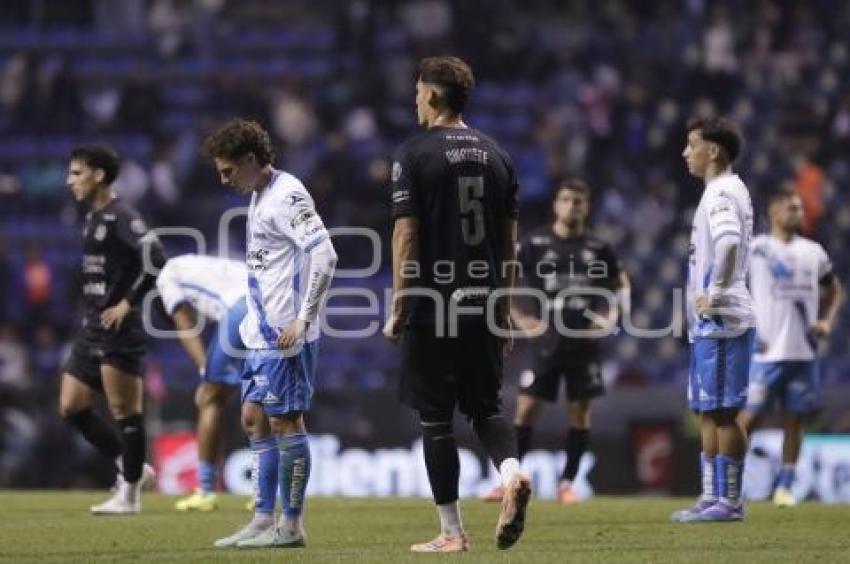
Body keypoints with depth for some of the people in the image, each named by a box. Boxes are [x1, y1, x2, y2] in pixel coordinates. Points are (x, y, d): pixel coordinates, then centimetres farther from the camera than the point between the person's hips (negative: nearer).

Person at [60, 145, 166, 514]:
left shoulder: (120, 217, -13)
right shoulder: (93, 217, 16)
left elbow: (154, 258, -25)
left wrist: (128, 303, -20)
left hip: (119, 331, -10)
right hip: (92, 330, 10)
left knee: (124, 409, -3)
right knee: (71, 408, 9)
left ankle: (129, 494, 4)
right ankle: (132, 468, 19)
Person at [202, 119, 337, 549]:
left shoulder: (287, 197, -15)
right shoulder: (259, 196, 15)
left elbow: (325, 256, -22)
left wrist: (303, 319, -23)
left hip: (286, 335, -10)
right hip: (263, 333, 10)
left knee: (285, 421, -5)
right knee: (254, 417, 11)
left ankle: (291, 525, 1)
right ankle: (263, 520, 16)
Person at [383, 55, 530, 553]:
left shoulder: (415, 154, -5)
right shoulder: (496, 156, 10)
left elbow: (406, 236, -9)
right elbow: (510, 242, 11)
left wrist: (398, 308, -4)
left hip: (432, 305, -4)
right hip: (484, 304, 4)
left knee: (436, 418, 3)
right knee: (487, 407, 15)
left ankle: (452, 532, 4)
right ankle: (512, 473, -15)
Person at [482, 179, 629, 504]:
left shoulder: (597, 248, 6)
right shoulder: (535, 243, 0)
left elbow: (621, 284, 22)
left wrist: (611, 317, 8)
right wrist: (518, 318, -1)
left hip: (584, 343, 2)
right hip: (546, 341, -2)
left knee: (579, 413, 2)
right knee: (526, 408, -5)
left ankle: (567, 483, 11)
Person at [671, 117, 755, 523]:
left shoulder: (722, 192, -13)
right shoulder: (723, 191, 18)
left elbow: (729, 242, -32)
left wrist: (716, 293, -23)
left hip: (721, 322, -10)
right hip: (708, 322, 10)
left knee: (721, 412, -7)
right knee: (707, 412, 13)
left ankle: (729, 501, -5)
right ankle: (712, 497, 17)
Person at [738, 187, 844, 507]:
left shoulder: (813, 252, 11)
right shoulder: (754, 250, -4)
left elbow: (834, 291, 24)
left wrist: (827, 320, 6)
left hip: (804, 352, 5)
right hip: (768, 351, -5)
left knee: (795, 419, 5)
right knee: (751, 416, -7)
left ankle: (785, 486, 11)